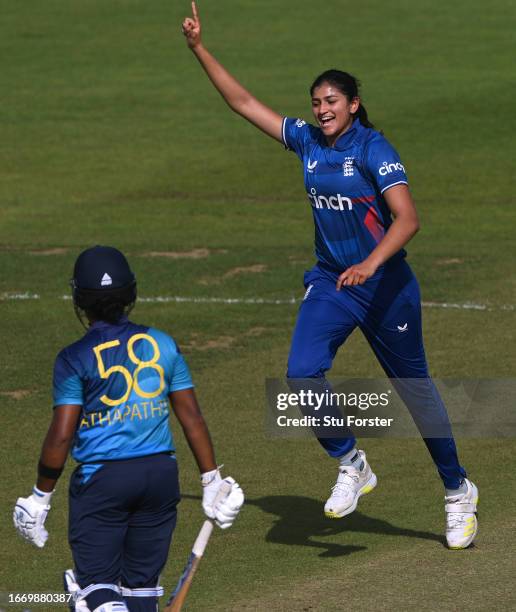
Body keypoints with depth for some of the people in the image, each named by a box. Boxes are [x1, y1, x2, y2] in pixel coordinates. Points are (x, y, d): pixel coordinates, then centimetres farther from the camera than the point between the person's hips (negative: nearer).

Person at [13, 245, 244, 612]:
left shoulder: (75, 358, -8)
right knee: (142, 579, 15)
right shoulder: (163, 344, 3)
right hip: (161, 472, 4)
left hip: (102, 478, -4)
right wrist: (212, 479, 10)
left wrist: (42, 496, -1)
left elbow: (61, 435, -11)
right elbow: (192, 417, 3)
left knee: (97, 581, 0)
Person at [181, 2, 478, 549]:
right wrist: (199, 50, 3)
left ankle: (457, 492, 23)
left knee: (414, 388, 6)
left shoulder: (374, 151, -16)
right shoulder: (307, 141, 2)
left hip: (385, 286, -5)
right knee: (302, 374, -17)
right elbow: (243, 103, 9)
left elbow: (407, 220, -26)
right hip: (330, 283, 5)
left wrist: (370, 264, -40)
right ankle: (351, 466, 4)